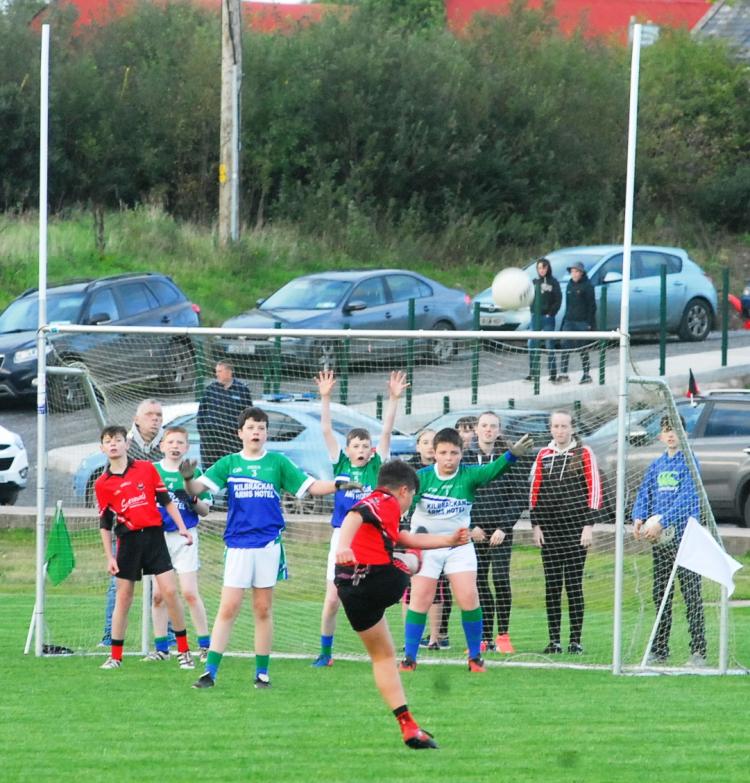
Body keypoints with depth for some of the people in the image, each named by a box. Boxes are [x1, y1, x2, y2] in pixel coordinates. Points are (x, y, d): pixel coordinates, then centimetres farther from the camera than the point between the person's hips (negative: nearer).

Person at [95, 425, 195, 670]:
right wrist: (109, 557, 2)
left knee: (170, 590, -8)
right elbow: (104, 524, 7)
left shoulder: (146, 468, 4)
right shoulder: (102, 484, 4)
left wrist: (182, 528, 2)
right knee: (123, 597, 3)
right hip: (128, 541, 1)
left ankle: (183, 651, 2)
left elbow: (166, 500, 8)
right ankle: (115, 656, 11)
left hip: (153, 536, -1)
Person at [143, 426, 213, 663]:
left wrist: (194, 501, -16)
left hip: (185, 537, -2)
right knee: (158, 594, 3)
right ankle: (161, 648, 12)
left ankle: (204, 644, -2)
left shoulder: (194, 472, 2)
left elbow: (205, 510, 4)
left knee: (189, 592, -10)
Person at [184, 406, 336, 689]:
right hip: (238, 545, -1)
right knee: (228, 609, -5)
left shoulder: (278, 462, 6)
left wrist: (338, 485, -9)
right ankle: (210, 672, -4)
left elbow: (311, 486, 7)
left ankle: (262, 673, 14)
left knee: (263, 610, 7)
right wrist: (188, 479, -27)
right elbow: (198, 488, -5)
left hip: (268, 545, 1)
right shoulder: (229, 464, 5)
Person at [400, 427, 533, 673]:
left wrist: (512, 455, -48)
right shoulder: (422, 477, -11)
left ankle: (475, 657, 6)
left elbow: (492, 470, -27)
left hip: (459, 546, 1)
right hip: (425, 545, -1)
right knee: (420, 599, -2)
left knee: (469, 597, -7)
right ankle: (409, 657, 6)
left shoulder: (468, 475, -10)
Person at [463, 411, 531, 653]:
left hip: (500, 532, -2)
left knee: (500, 578, -13)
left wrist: (503, 527, -8)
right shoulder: (465, 458, 6)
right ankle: (485, 637, 5)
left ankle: (503, 634, -4)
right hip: (474, 531, 2)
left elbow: (520, 497, 0)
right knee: (479, 583, 0)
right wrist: (470, 526, -4)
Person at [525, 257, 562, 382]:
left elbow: (558, 300, -4)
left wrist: (551, 312, -11)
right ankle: (532, 373, 6)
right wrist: (532, 311, -5)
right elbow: (531, 298, 11)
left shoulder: (553, 282, -2)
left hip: (548, 317, -4)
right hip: (536, 316, 4)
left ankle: (553, 373, 2)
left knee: (549, 346, -2)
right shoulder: (535, 282, 10)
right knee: (532, 345, 0)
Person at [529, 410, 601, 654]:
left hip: (575, 529, -3)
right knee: (552, 585, 2)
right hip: (549, 529, 3)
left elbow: (594, 489, -3)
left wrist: (588, 525, -9)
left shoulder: (584, 454, 1)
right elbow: (534, 491, 12)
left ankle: (576, 640, 1)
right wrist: (535, 525, 4)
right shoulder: (543, 455, 11)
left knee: (574, 584, -3)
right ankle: (554, 640, 6)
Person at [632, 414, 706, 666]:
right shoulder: (656, 465, 15)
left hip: (684, 535, -6)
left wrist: (662, 522, -22)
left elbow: (687, 497, -15)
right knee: (660, 595, 10)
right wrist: (638, 518, -10)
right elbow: (645, 494, 10)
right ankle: (659, 650, 16)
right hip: (660, 540, 6)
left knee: (691, 594, -8)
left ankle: (698, 651, -8)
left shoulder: (689, 462, -4)